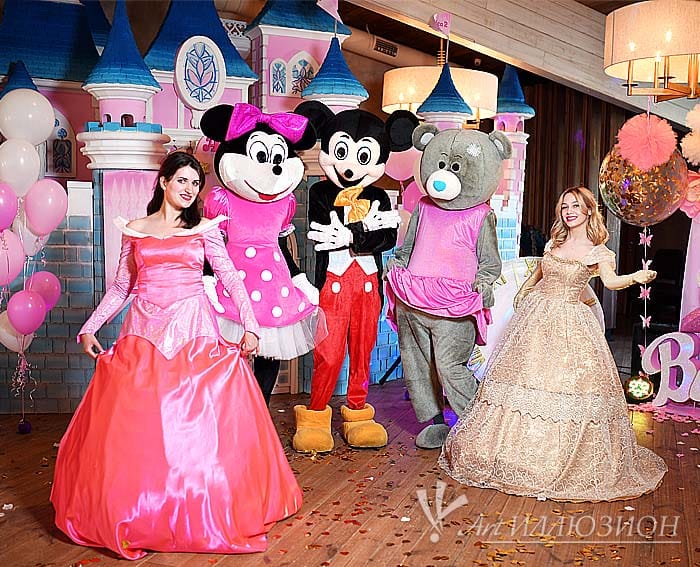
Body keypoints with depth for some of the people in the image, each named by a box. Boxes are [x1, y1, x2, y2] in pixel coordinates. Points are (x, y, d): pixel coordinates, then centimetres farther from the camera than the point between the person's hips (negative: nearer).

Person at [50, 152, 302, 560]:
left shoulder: (205, 230, 8)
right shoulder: (134, 230, 11)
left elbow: (232, 280, 3)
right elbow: (120, 287, 14)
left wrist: (250, 327, -8)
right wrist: (90, 327, 7)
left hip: (194, 334, -1)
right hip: (144, 334, 1)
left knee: (198, 426, -5)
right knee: (135, 428, -1)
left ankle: (201, 515, 9)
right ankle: (137, 514, 15)